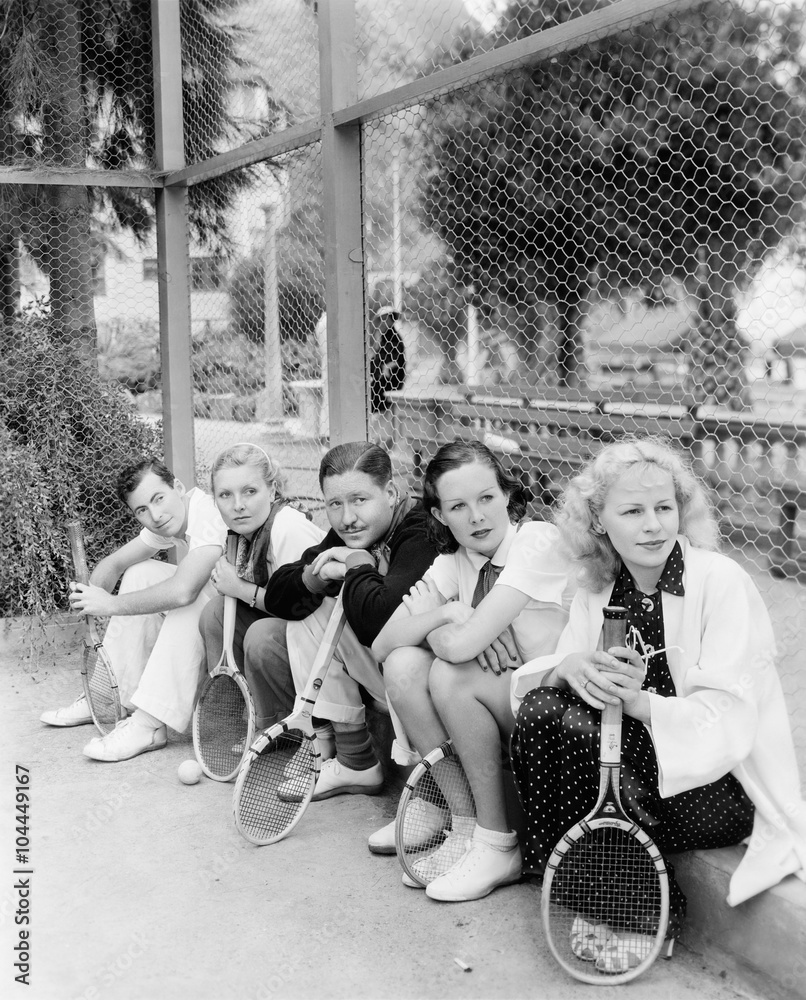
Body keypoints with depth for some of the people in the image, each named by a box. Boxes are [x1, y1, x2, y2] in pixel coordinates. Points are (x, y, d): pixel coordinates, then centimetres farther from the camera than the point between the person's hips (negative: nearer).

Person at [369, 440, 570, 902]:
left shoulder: (539, 541, -19)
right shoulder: (454, 564, 3)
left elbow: (462, 644, -29)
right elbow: (383, 645, -3)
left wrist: (429, 617, -7)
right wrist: (445, 613, -18)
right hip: (499, 700, 7)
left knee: (450, 677, -26)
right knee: (403, 665, -13)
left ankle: (499, 845, -12)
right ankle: (462, 817, -3)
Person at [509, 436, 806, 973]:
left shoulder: (721, 582, -15)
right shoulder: (597, 590, 3)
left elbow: (725, 725, -20)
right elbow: (535, 678, 0)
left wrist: (635, 700, -34)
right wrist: (568, 667, -23)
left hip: (725, 789, -5)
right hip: (639, 760, 6)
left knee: (564, 727, -25)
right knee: (540, 711, -18)